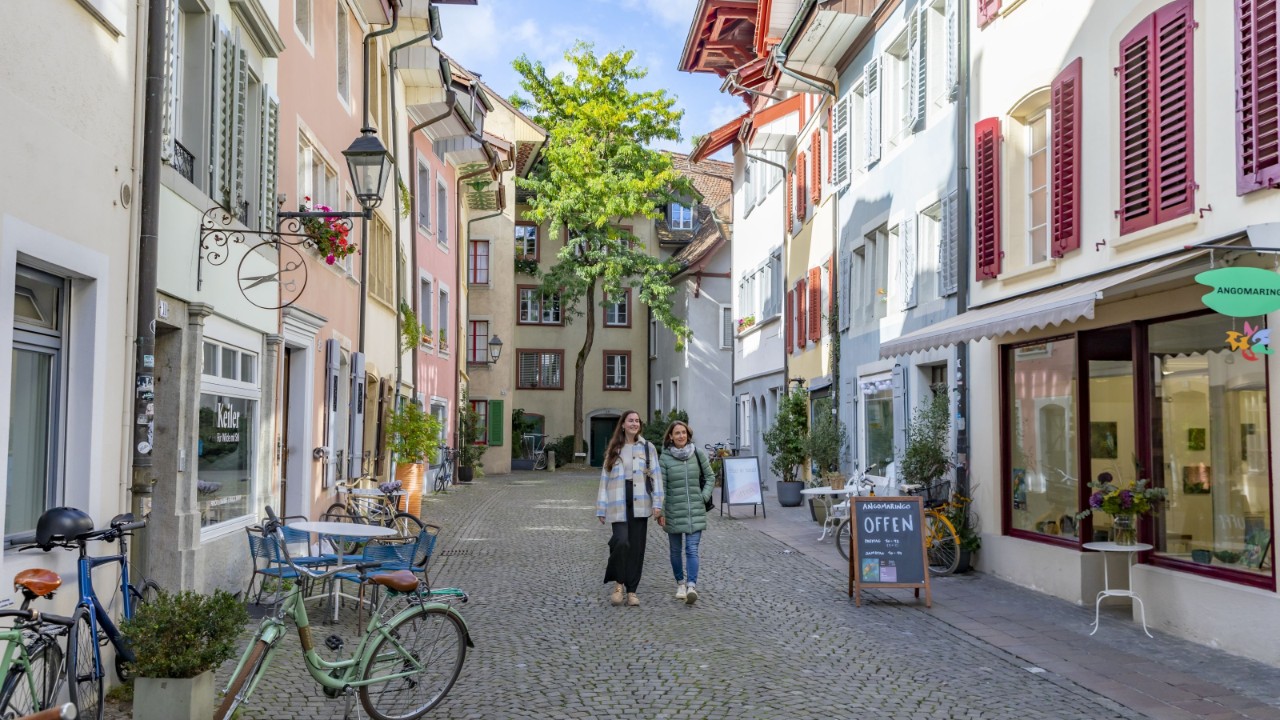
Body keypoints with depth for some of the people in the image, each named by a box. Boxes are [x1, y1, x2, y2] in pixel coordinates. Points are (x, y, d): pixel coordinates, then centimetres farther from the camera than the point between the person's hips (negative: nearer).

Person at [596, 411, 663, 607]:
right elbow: (605, 478, 9)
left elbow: (656, 476, 4)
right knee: (621, 541, -17)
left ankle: (631, 591, 13)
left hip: (640, 504, 1)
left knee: (636, 547, 2)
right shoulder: (613, 450, 10)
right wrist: (602, 508, 6)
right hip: (619, 504, -1)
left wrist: (657, 504, -4)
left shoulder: (648, 448, 8)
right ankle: (618, 583, 4)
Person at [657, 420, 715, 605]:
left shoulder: (697, 454, 2)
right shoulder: (665, 458, -4)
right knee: (676, 550, 11)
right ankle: (680, 583, 27)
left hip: (695, 511, 0)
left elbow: (710, 476, 11)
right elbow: (660, 486, -4)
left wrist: (704, 496, -1)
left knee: (692, 549, -11)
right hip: (673, 512, 0)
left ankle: (691, 586, -17)